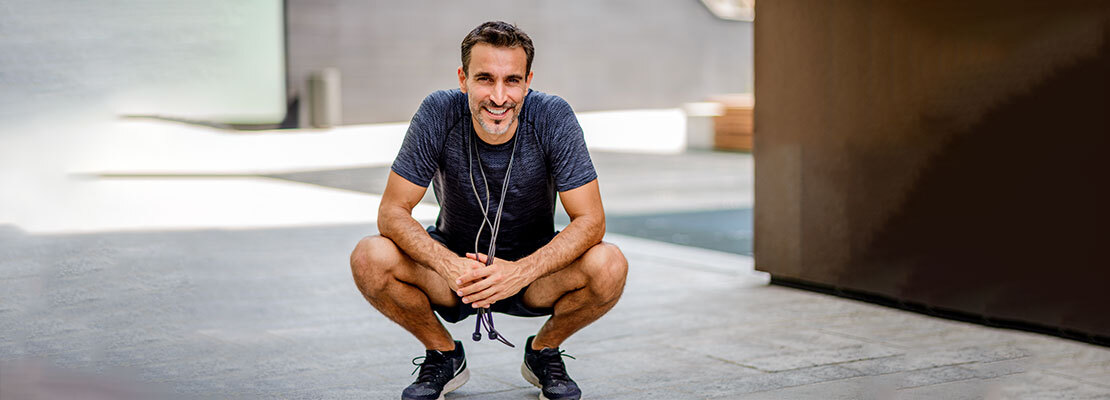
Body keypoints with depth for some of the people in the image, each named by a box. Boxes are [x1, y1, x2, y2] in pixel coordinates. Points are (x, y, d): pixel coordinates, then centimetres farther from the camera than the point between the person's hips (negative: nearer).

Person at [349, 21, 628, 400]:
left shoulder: (553, 117, -20)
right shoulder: (438, 114, -20)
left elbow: (590, 220, -20)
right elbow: (392, 212, -18)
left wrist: (520, 271, -35)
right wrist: (450, 266, -35)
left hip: (533, 270, 0)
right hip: (454, 262, 0)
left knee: (608, 266, -30)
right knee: (370, 258, -27)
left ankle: (544, 351, 3)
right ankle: (443, 354, 1)